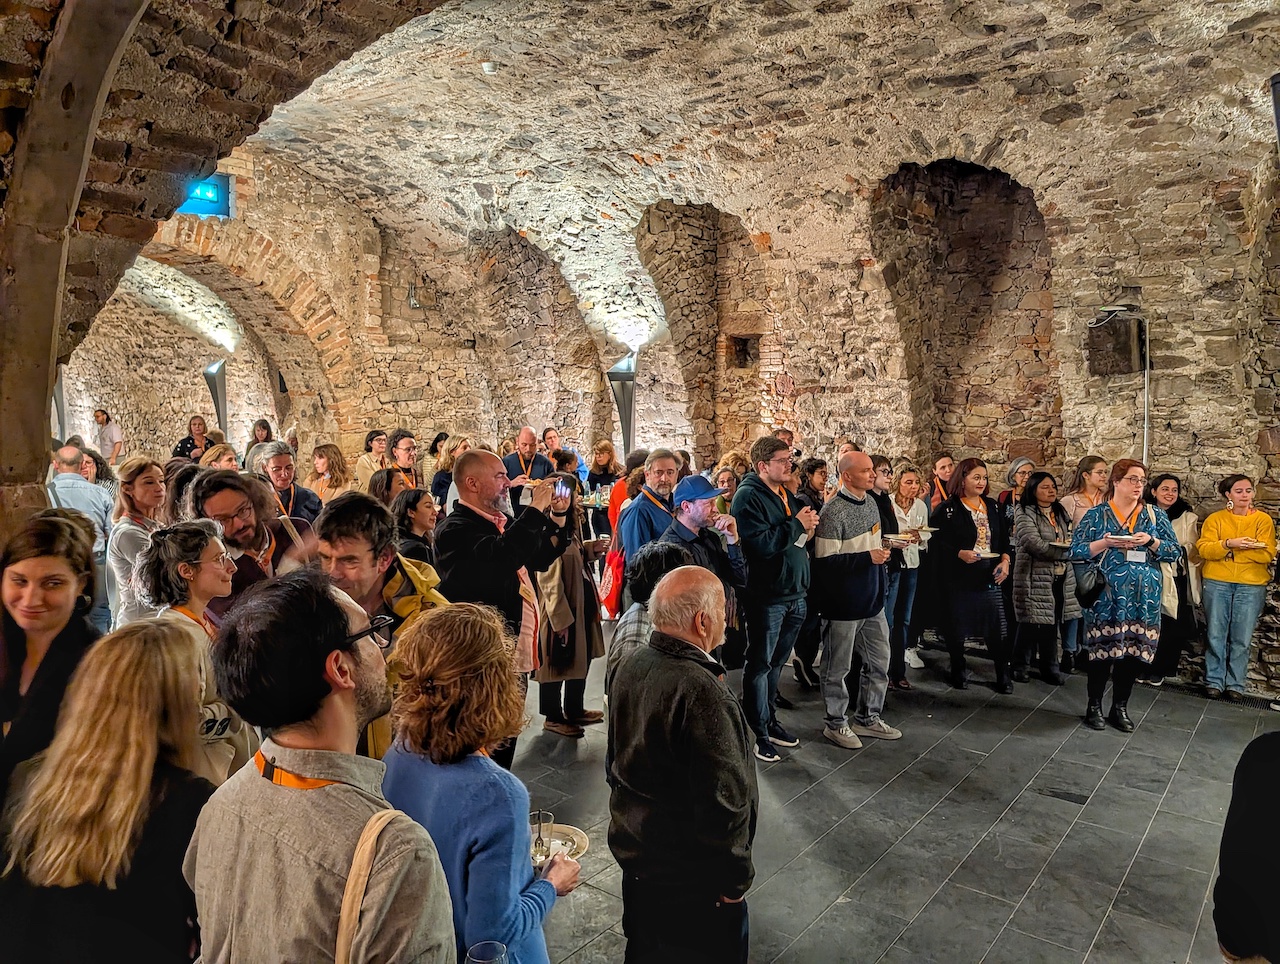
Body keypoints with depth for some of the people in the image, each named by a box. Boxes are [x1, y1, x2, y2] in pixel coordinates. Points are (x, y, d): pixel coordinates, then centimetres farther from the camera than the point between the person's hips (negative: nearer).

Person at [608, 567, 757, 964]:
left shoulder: (632, 667, -6)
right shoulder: (702, 693, -32)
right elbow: (723, 801, -29)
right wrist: (735, 878, -13)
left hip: (633, 851, 7)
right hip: (690, 876, -7)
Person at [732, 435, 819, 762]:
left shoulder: (787, 495, 13)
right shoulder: (749, 496, -14)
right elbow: (761, 543, -26)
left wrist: (808, 530, 1)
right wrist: (797, 524, -17)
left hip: (794, 594, 8)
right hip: (766, 596, -8)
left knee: (776, 663, 18)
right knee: (760, 664, 3)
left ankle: (769, 720, 32)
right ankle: (758, 732, 13)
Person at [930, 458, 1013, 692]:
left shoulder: (992, 506, 10)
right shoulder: (947, 509, -7)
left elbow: (1003, 538, 14)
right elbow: (937, 543, -10)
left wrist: (1005, 560, -2)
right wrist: (960, 554, -22)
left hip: (990, 577, 4)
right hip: (959, 578, -4)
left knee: (998, 629, 2)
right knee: (958, 628, 6)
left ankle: (1003, 676, 16)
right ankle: (958, 671, 25)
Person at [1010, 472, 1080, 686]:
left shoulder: (1060, 512, 16)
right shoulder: (1024, 513, -8)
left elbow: (1070, 539, 21)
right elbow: (1035, 544, -19)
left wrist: (1072, 546, -2)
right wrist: (1064, 551, -14)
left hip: (1060, 577, 6)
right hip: (1035, 577, -6)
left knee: (1051, 622, 9)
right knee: (1031, 622, -2)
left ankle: (1050, 666, 18)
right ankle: (1020, 666, 12)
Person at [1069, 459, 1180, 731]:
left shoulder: (1155, 515, 9)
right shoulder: (1096, 515, 1)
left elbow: (1174, 552, 6)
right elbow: (1076, 551, -3)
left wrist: (1150, 541, -12)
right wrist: (1107, 543, -17)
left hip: (1143, 598, 3)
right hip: (1105, 597, -3)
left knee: (1133, 652, 6)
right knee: (1102, 650, 1)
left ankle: (1120, 708, 21)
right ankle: (1094, 706, 16)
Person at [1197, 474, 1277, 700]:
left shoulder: (1263, 520, 5)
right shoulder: (1215, 519, 5)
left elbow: (1267, 554, -6)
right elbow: (1204, 549, -7)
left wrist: (1236, 548, -14)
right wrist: (1229, 543, -22)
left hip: (1251, 586, 0)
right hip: (1217, 584, 0)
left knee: (1241, 639, 2)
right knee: (1216, 636, 2)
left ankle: (1236, 684, 14)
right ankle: (1214, 681, 12)